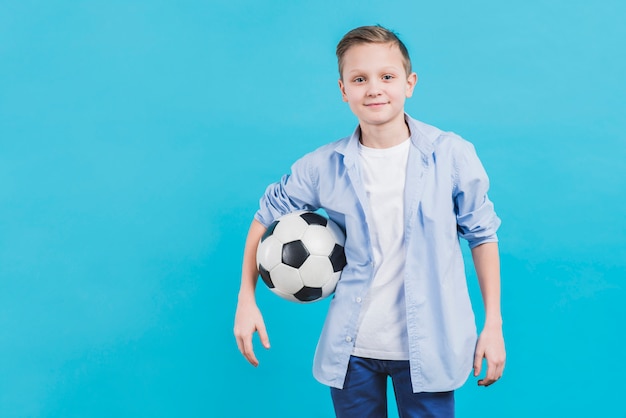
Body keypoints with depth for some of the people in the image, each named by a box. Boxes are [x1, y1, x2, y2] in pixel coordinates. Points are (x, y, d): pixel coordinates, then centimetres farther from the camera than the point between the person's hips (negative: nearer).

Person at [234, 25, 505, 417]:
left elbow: (481, 233, 2)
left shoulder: (452, 156, -9)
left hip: (427, 349, -1)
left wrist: (493, 326, 2)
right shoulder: (324, 166, -6)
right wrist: (247, 299, 3)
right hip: (351, 350, 2)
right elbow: (268, 215, 9)